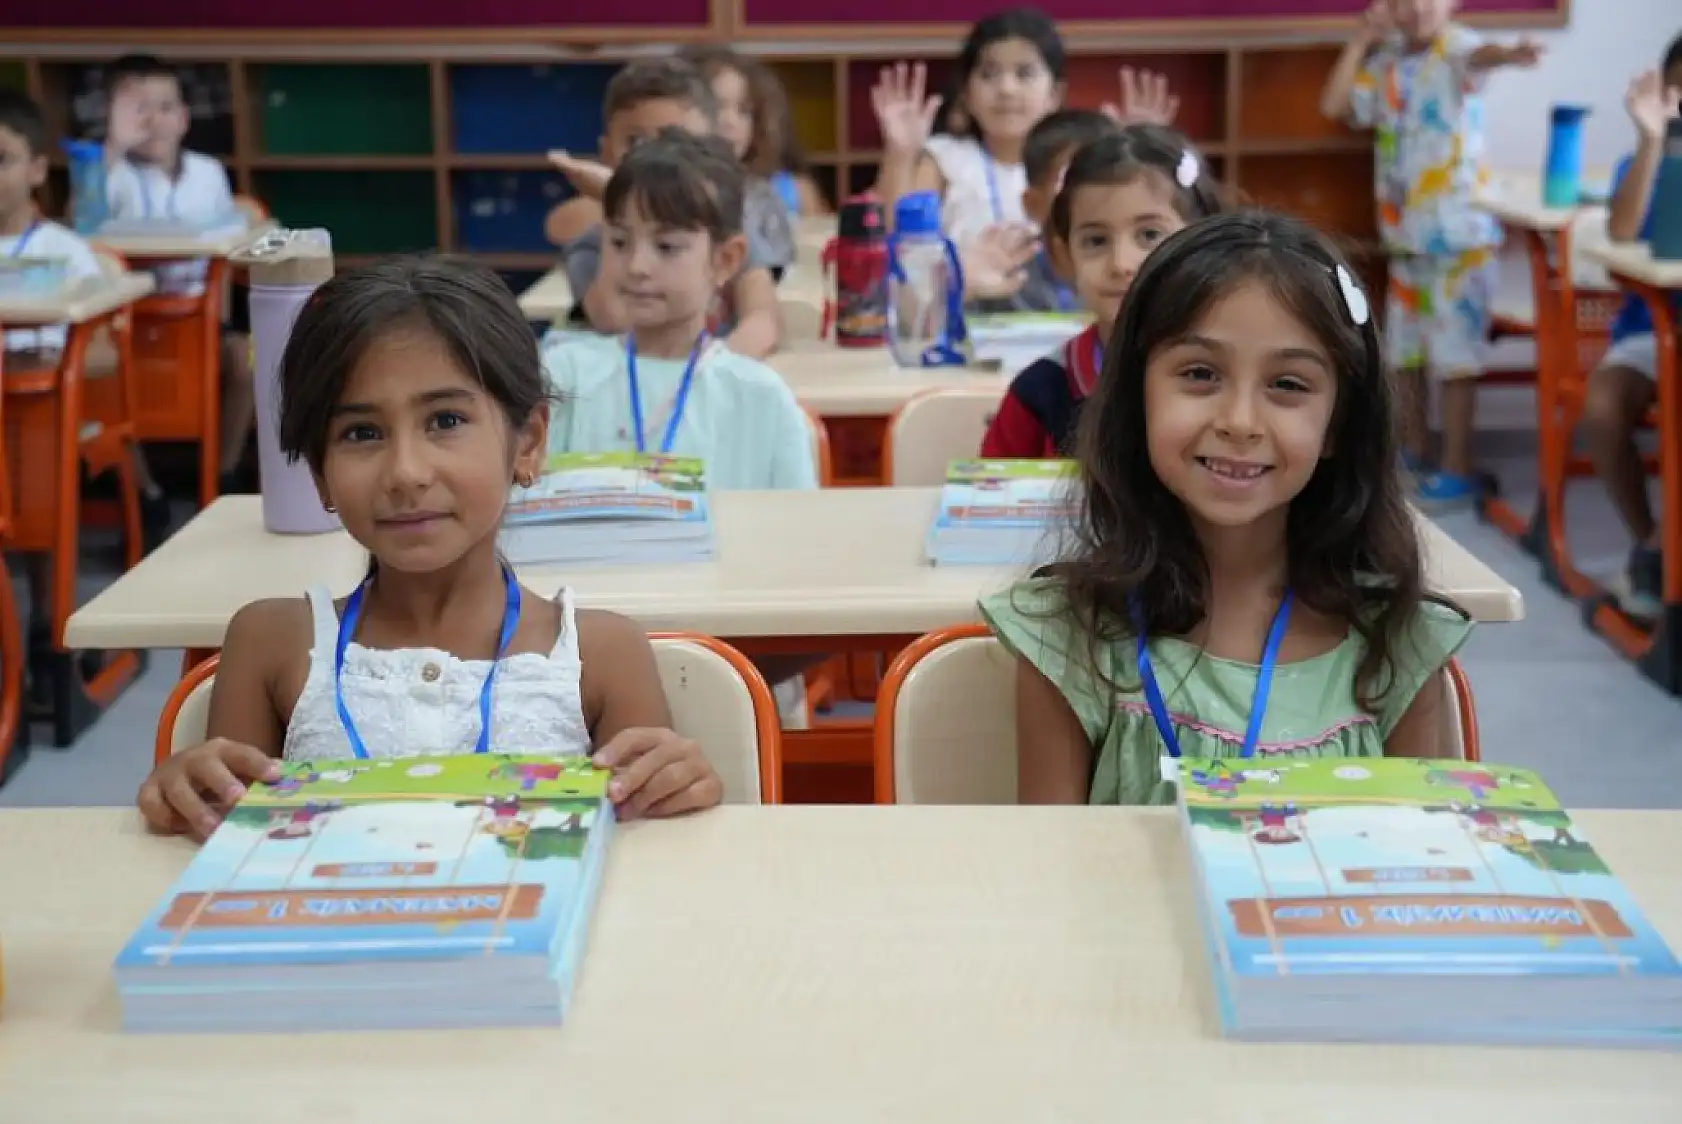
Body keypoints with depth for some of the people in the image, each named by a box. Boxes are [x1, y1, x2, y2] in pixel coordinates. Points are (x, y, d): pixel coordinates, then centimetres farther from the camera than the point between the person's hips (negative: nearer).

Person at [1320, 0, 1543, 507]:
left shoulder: (1454, 47, -13)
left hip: (1460, 232, -7)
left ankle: (1456, 470, 4)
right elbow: (1332, 104, -1)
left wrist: (1508, 54, -61)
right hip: (1406, 232, 7)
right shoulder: (1385, 64, 7)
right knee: (1405, 350, 18)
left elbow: (1478, 55, -37)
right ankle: (1413, 452, 35)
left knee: (1455, 355, -4)